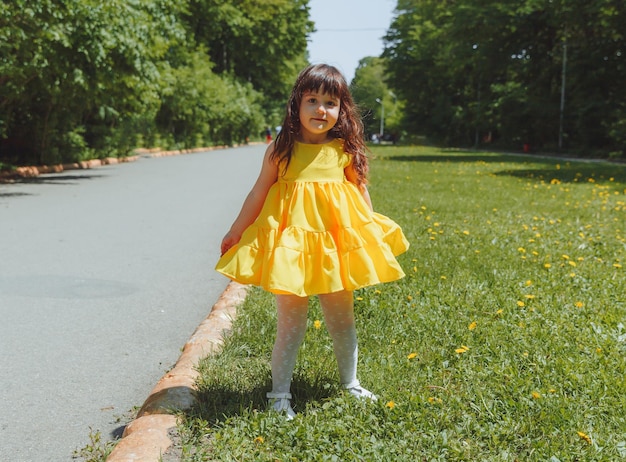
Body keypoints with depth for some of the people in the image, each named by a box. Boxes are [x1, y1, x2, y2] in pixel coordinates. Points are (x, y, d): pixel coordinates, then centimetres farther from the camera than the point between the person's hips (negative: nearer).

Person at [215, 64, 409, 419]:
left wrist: (374, 233, 13)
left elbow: (361, 191, 12)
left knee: (342, 320, 15)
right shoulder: (281, 150, -5)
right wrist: (235, 232, 7)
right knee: (291, 325, 2)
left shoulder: (346, 150, 0)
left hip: (338, 244, 3)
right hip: (291, 244, -2)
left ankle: (351, 383, 35)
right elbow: (259, 194, 2)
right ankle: (280, 394, 17)